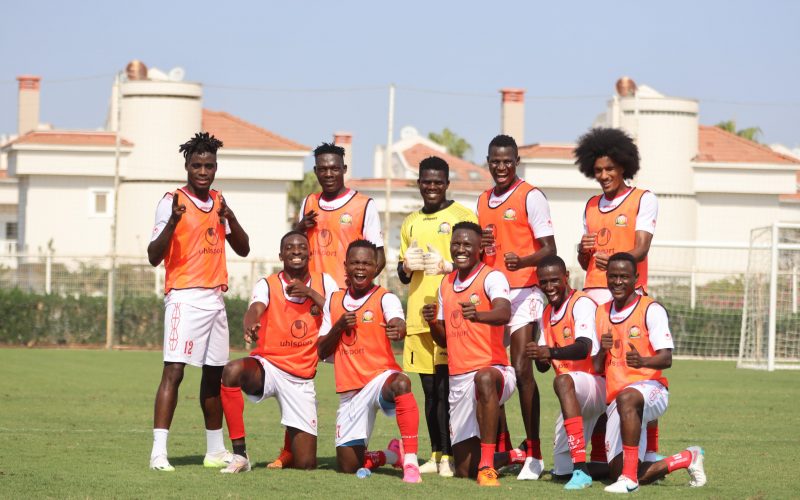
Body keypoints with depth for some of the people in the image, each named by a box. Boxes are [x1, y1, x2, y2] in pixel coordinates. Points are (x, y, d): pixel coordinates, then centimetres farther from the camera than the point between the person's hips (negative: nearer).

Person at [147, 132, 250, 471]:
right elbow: (154, 257, -12)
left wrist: (230, 219, -2)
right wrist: (173, 222, -28)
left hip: (215, 298, 7)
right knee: (174, 370, -15)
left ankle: (215, 451, 21)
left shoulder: (219, 202, 13)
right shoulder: (172, 202, -7)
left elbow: (243, 249, 17)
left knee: (215, 374, 12)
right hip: (184, 298, -7)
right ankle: (158, 452, -19)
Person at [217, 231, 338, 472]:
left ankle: (293, 441, 37)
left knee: (306, 464, -4)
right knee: (232, 371, -39)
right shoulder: (267, 285, -1)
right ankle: (240, 454, -28)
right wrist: (250, 325, -47)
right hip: (267, 365, -1)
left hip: (302, 379, 1)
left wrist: (311, 293, -16)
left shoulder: (324, 283, 6)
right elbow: (255, 308, -23)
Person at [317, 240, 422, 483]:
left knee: (400, 383, -43)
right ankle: (391, 455, 31)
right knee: (348, 466, 0)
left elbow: (398, 323, -28)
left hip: (381, 377, -4)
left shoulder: (385, 299, -4)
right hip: (349, 390, 5)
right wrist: (338, 327, -9)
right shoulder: (334, 301, 10)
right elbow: (322, 352, 10)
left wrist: (398, 328, -53)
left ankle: (410, 461, -40)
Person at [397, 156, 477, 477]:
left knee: (446, 386, -12)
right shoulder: (411, 223, 20)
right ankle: (436, 454, 13)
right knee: (430, 389, 8)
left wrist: (447, 265, -20)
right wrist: (407, 266, 0)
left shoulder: (462, 217, 2)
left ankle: (451, 456, -11)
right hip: (419, 316, 6)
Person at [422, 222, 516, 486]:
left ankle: (488, 465, -40)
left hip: (493, 369, -6)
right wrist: (433, 323, -1)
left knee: (484, 379, -45)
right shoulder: (446, 284, 14)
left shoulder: (492, 278, -7)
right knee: (464, 470, 5)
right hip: (458, 379, 6)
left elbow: (503, 313, -29)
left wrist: (478, 315, -48)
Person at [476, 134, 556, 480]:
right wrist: (479, 246, 2)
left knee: (521, 370, -13)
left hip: (523, 292, -6)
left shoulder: (530, 197, -3)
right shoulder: (483, 201, 17)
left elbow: (549, 249, -8)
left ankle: (534, 454, -11)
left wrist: (521, 261, -27)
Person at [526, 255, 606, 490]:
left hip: (597, 384, -8)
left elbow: (584, 348, -27)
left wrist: (550, 352, -42)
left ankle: (581, 469, -48)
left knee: (563, 381, -42)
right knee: (561, 470, 3)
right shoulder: (547, 314, 13)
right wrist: (539, 357, -13)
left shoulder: (582, 304, -11)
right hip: (576, 398, 8)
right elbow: (543, 367, 10)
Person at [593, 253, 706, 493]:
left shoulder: (651, 310, -3)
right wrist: (602, 350, -7)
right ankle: (687, 458, 21)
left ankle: (630, 477, -40)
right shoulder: (601, 313, 15)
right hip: (614, 398, 6)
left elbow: (666, 359, -13)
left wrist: (642, 361, -34)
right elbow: (595, 368, 16)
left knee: (626, 399, -43)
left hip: (650, 389, -6)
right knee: (617, 471, -4)